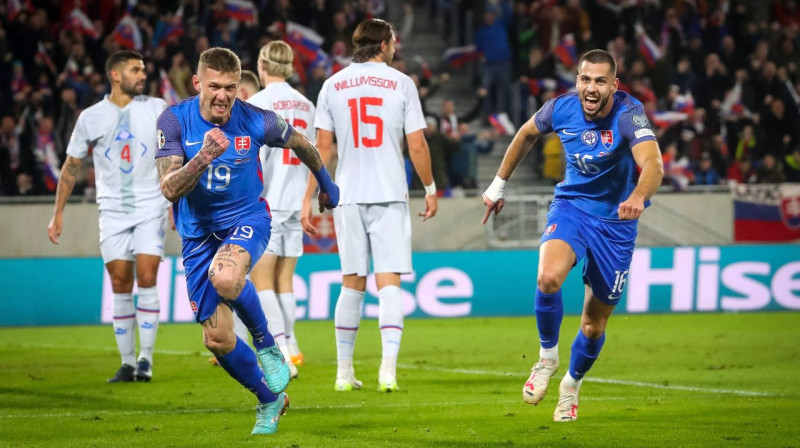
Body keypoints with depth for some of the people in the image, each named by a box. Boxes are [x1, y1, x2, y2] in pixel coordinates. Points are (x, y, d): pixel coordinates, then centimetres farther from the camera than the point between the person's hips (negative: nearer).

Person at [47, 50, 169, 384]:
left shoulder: (156, 108, 2)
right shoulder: (91, 118, 3)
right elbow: (71, 166, 10)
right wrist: (58, 212, 9)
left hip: (151, 207, -1)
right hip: (113, 211, 1)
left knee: (147, 280, -11)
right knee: (120, 287, 0)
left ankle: (145, 359, -4)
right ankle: (127, 363, 7)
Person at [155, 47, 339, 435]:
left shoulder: (256, 122, -13)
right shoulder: (174, 120, -13)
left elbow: (299, 143, 9)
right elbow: (170, 189, -19)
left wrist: (326, 183, 24)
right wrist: (203, 158, -35)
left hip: (246, 218, -2)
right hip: (198, 232, 2)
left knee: (225, 277, -38)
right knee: (217, 339, 0)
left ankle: (265, 343, -8)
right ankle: (270, 400, 25)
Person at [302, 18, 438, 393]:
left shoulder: (333, 85, 5)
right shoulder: (401, 84, -1)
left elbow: (322, 147, 2)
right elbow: (417, 145, -2)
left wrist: (309, 199, 6)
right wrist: (430, 189, 11)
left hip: (348, 197, 3)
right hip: (390, 194, -2)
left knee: (352, 284, 11)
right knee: (389, 284, -4)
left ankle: (344, 372, 15)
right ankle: (388, 369, -18)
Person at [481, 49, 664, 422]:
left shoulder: (629, 114, -25)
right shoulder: (561, 108, -12)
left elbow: (652, 163, -42)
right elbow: (526, 135, 11)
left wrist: (638, 197, -63)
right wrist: (498, 184, 17)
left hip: (616, 221, -1)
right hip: (571, 205, 1)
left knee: (594, 325, 6)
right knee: (548, 277, -31)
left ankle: (571, 386, 37)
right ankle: (547, 356, -4)